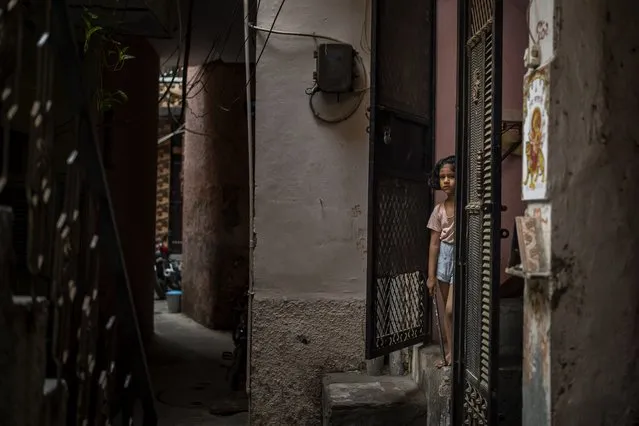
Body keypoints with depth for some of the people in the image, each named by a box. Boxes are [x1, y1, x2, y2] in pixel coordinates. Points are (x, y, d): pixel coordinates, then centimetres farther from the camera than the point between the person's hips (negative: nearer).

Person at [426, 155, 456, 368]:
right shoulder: (439, 210, 4)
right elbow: (434, 243, 5)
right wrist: (431, 275, 4)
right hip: (444, 256, 5)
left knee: (451, 308, -11)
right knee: (447, 310, 10)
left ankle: (456, 352, 4)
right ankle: (450, 352, 20)